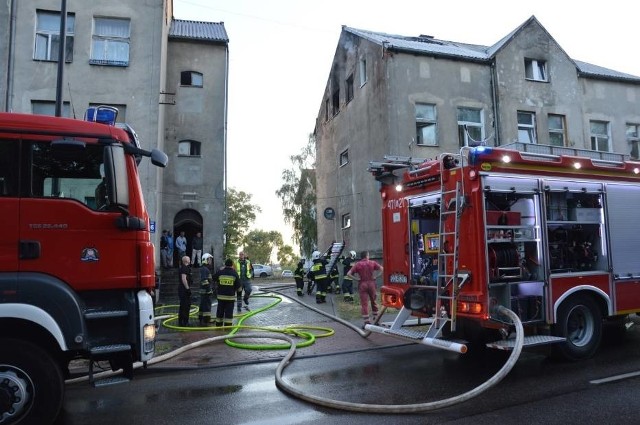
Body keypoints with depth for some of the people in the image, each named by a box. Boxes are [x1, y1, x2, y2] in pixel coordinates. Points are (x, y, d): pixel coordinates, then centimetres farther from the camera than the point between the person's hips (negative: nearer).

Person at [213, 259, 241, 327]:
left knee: (220, 311, 13)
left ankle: (218, 325, 21)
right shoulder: (234, 273, -5)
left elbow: (214, 279, 17)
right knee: (229, 311, 3)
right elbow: (238, 285, -3)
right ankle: (228, 326, 2)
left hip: (221, 296, 2)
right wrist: (239, 290, 18)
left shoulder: (220, 272, -3)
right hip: (230, 296, -2)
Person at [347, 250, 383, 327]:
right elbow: (382, 269, -5)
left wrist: (356, 279, -4)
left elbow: (348, 274, -9)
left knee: (364, 303, 1)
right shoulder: (372, 263, 2)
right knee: (373, 301, 18)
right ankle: (376, 318, 26)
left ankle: (367, 322, -2)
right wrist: (376, 276, -2)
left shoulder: (357, 264, -1)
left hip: (362, 284, -1)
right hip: (371, 283, 1)